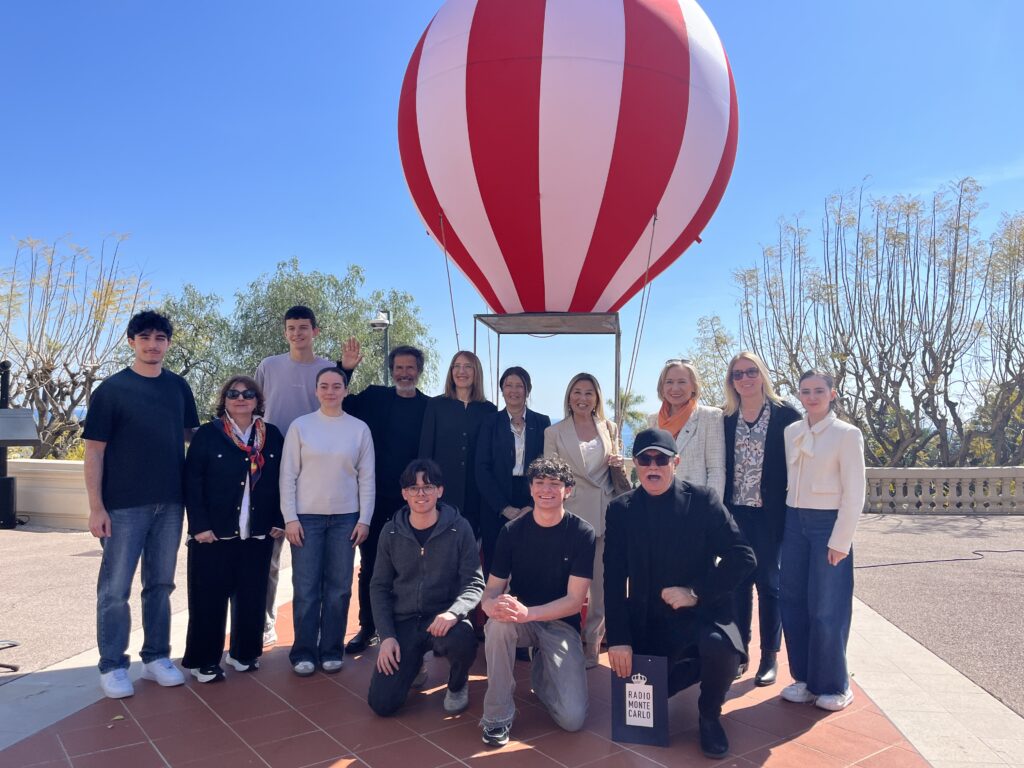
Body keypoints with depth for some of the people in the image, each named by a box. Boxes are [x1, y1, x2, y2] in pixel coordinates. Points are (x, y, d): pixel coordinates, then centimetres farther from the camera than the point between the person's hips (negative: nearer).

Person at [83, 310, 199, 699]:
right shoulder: (111, 389, -4)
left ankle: (157, 657, 24)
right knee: (115, 587, 3)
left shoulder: (179, 387, 7)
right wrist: (96, 507, -10)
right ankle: (112, 666, 15)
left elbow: (191, 433, 18)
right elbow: (94, 451, -5)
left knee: (161, 584, 12)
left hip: (170, 504, 4)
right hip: (124, 505, -3)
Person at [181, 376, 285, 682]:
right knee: (209, 598, 5)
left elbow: (281, 481, 8)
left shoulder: (272, 435, 7)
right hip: (214, 533, -3)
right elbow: (192, 482, -6)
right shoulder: (207, 434, -2)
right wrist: (199, 525, -13)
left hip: (258, 533, 3)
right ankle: (204, 661, 18)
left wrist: (279, 520, 2)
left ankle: (244, 652, 27)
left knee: (252, 597, 10)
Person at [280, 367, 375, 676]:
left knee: (339, 588, 5)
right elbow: (288, 475, 1)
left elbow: (367, 478, 5)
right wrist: (290, 518, -5)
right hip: (306, 517, -1)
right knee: (306, 588, 1)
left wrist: (364, 519, 0)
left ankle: (331, 651, 17)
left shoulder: (359, 429, 4)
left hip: (346, 518, 1)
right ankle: (303, 652, 13)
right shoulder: (300, 426, 1)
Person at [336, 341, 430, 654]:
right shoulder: (374, 397, 4)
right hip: (374, 496, 1)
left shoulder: (430, 407, 1)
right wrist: (345, 369, -11)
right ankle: (367, 627, 22)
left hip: (410, 499, -1)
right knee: (369, 564, 9)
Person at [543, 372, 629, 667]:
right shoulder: (554, 432, 3)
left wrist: (618, 465, -4)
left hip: (605, 515, 2)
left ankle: (592, 643, 18)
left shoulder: (609, 429, 10)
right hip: (570, 515, -2)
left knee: (602, 584, 5)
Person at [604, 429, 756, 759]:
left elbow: (743, 557, -11)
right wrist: (618, 640, -8)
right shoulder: (621, 509, -2)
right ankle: (693, 665, 29)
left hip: (702, 612, -3)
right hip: (648, 623, 3)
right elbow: (614, 580, -2)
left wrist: (696, 592, -19)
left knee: (721, 648, -33)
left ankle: (709, 715, 2)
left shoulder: (703, 500, -8)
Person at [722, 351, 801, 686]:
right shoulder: (726, 419, 6)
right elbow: (720, 467, 8)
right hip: (735, 513, 3)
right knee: (738, 581, 9)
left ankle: (770, 656, 19)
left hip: (770, 512, -3)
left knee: (768, 581, 6)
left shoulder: (786, 414, -3)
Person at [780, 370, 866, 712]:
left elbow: (854, 492, -9)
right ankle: (804, 678, 22)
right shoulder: (791, 432, 7)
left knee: (826, 608, 1)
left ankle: (833, 685, 18)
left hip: (828, 524, -5)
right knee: (793, 603, 8)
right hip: (794, 522, 5)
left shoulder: (846, 434, -7)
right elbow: (785, 479, 10)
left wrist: (840, 541, -12)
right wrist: (785, 522, 4)